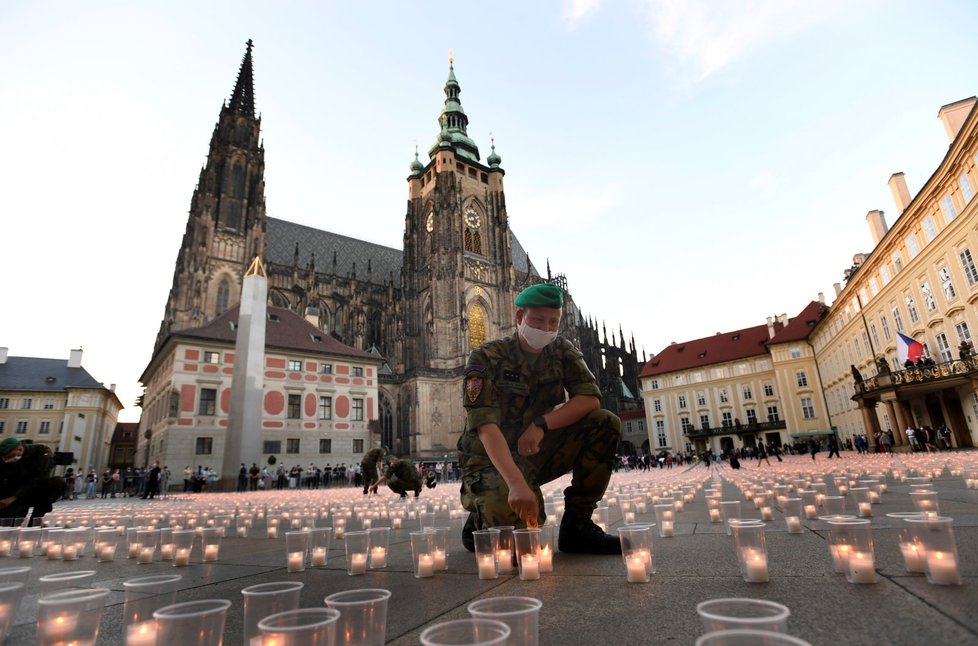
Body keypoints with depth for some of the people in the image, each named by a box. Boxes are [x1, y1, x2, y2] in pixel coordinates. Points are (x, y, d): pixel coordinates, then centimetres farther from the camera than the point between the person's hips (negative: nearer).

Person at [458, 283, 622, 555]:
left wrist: (542, 424, -26)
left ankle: (576, 525, -5)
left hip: (538, 452, 5)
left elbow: (591, 399, -11)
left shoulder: (562, 351, -1)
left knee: (606, 424, -15)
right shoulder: (486, 358, -17)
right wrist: (516, 483, -42)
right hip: (491, 460, -5)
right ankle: (480, 522, 4)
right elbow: (486, 428, -28)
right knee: (511, 517, -35)